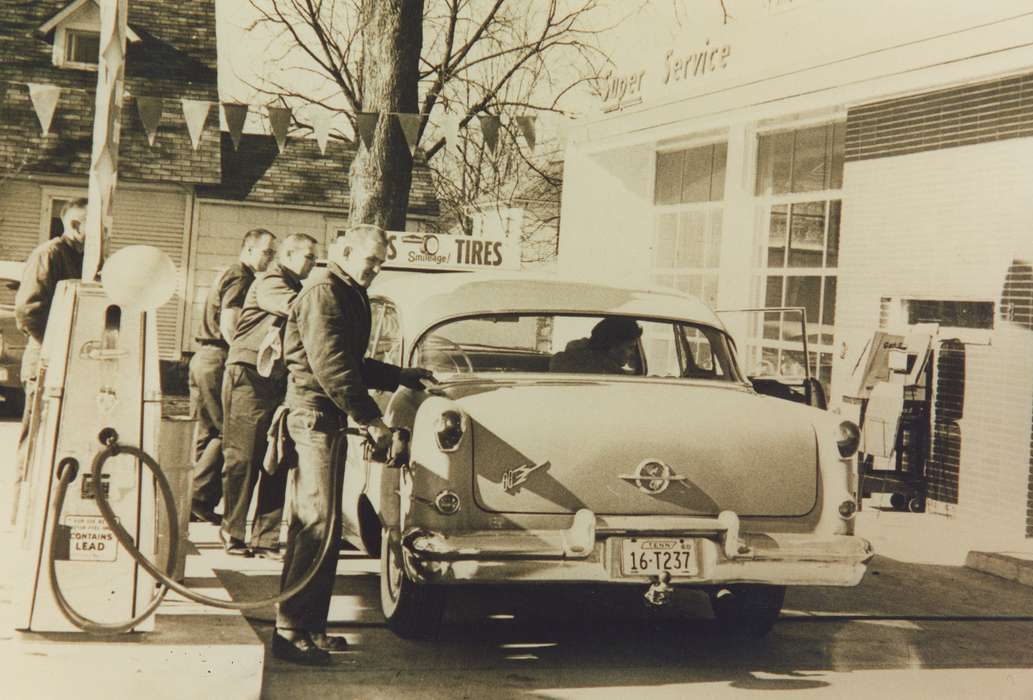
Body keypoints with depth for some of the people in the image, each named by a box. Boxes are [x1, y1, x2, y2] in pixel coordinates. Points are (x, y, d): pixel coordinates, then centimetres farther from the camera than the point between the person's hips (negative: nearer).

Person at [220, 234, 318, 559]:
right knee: (242, 459, -2)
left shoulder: (293, 286, 20)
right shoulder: (270, 282, -8)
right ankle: (232, 533, 8)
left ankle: (266, 538, 8)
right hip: (249, 379, -8)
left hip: (277, 382, 8)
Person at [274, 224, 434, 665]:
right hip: (313, 416, -10)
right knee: (316, 525, -12)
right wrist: (370, 419, -20)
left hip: (330, 419, 10)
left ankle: (311, 625, 18)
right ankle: (289, 631, -9)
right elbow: (329, 364, -20)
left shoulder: (351, 295, 20)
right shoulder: (324, 292, -12)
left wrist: (401, 377, 23)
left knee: (320, 527, 12)